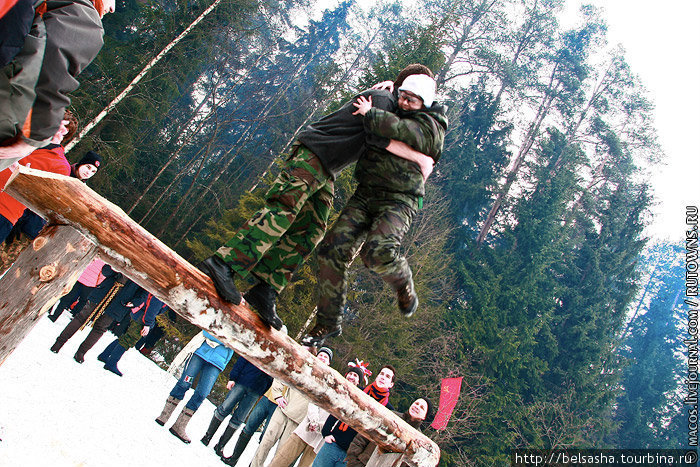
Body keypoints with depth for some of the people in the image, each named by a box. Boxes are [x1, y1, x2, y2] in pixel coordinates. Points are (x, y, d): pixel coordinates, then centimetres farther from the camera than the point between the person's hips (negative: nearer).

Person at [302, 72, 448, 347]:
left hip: (399, 201, -6)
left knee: (379, 251, -33)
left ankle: (405, 288, 2)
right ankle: (328, 322, 4)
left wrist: (370, 114, -9)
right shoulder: (395, 115, 22)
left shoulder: (429, 126, 0)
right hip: (365, 194, 7)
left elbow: (401, 131, -21)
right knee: (333, 250, -9)